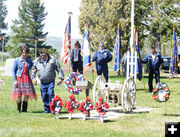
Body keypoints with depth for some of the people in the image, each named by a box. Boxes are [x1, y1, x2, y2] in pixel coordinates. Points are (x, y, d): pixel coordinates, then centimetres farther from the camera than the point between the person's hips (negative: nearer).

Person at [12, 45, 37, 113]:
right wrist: (15, 80, -6)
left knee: (27, 95, -3)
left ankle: (24, 109, 9)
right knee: (19, 95, -3)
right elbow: (13, 71, 2)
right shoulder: (17, 60, 1)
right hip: (19, 79, -2)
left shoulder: (29, 60, 8)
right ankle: (18, 109, 13)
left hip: (27, 79, 2)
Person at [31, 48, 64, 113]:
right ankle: (46, 109, 17)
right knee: (44, 96, 4)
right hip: (43, 82, 3)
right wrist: (34, 78, 3)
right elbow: (33, 70, 15)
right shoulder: (37, 61, 5)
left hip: (51, 81, -3)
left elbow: (59, 69, 3)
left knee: (50, 93, -17)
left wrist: (61, 78, -1)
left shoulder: (52, 59, -2)